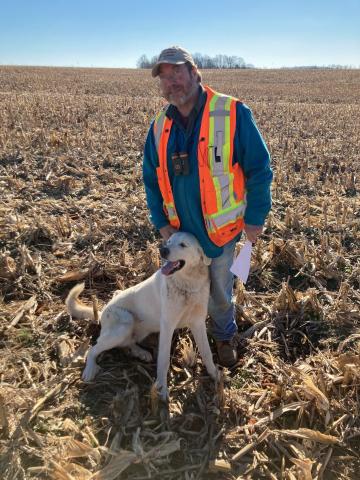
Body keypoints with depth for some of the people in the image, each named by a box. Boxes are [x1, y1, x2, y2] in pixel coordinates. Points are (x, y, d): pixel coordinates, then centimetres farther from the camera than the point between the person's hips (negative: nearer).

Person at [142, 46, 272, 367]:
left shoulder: (233, 114, -16)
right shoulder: (159, 126, -1)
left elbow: (259, 169, -12)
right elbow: (151, 178, 7)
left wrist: (255, 218, -11)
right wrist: (161, 222, 1)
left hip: (220, 229, -3)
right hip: (179, 231, 4)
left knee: (220, 291, 16)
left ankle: (225, 336, 44)